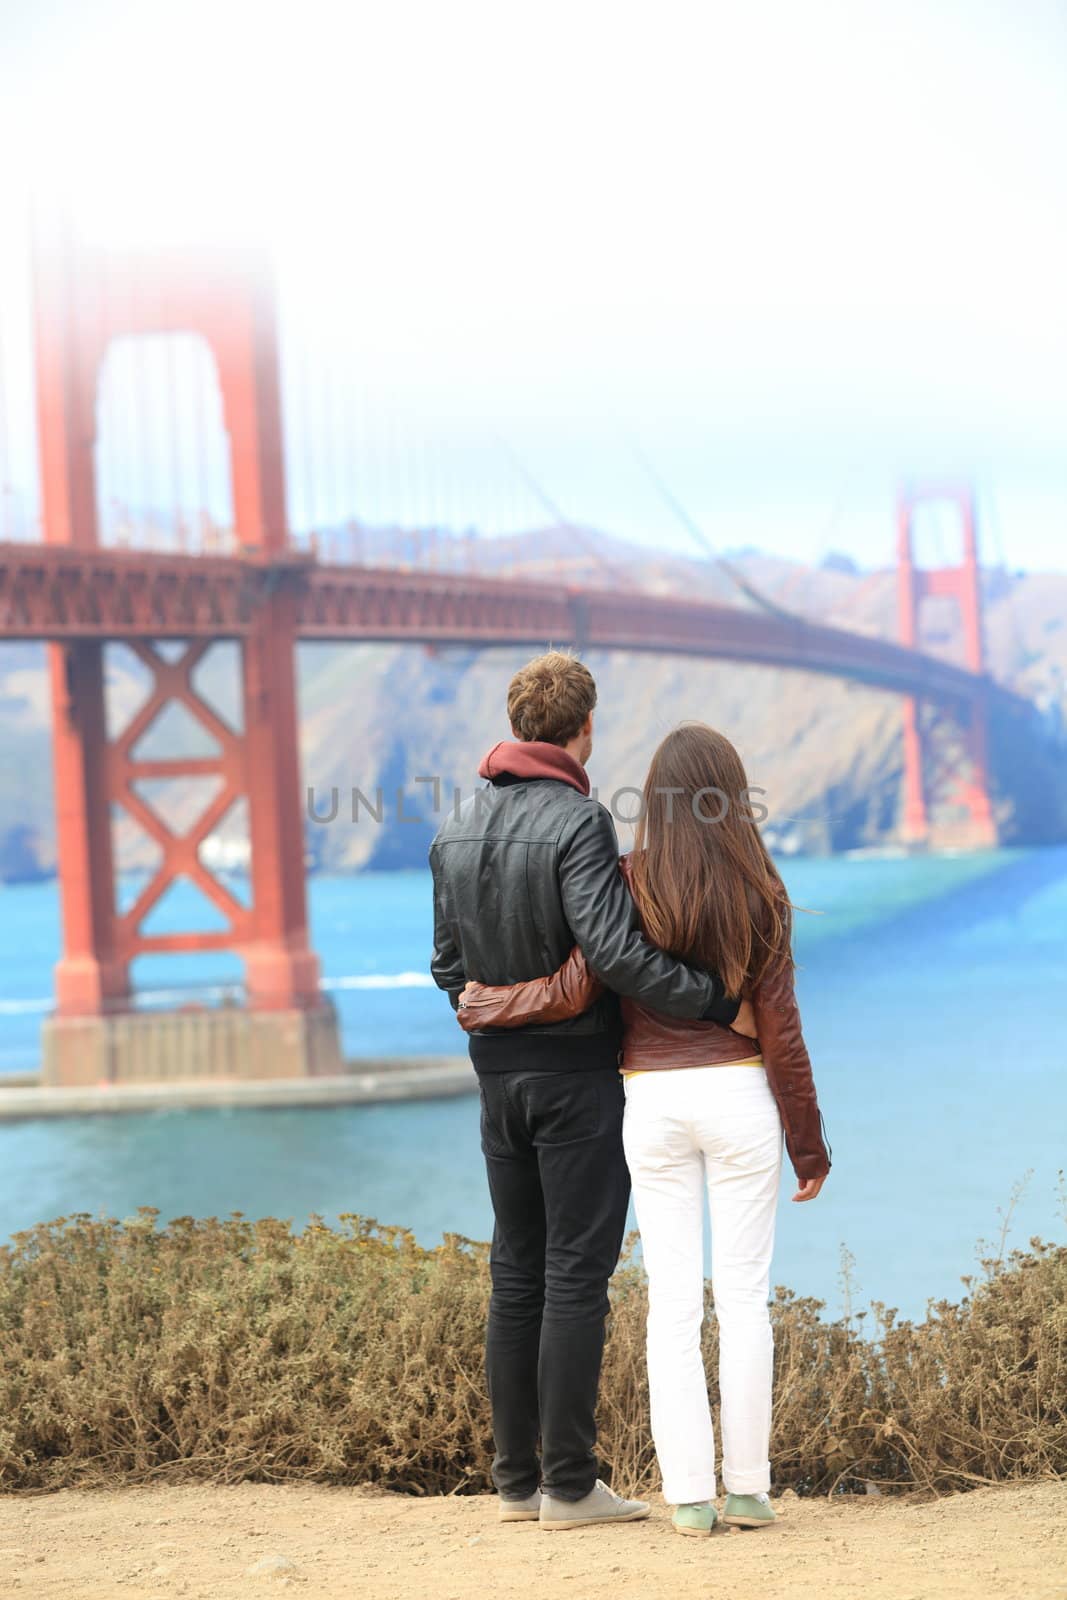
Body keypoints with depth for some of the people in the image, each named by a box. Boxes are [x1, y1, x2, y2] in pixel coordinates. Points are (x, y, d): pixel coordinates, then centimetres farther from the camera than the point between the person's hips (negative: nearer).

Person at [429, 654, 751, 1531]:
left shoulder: (456, 828, 7)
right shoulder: (579, 821, -16)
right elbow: (616, 951, -26)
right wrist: (720, 1001, -19)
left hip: (500, 1078, 7)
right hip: (579, 1074, -7)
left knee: (516, 1276, 11)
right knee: (576, 1277, -3)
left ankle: (517, 1478, 14)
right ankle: (569, 1484, 0)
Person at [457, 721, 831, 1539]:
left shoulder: (629, 884, -5)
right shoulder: (759, 895, -5)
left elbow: (572, 991, -11)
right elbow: (779, 1029, -4)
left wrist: (483, 1005, 7)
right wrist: (808, 1143, 4)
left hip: (653, 1103, 1)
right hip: (738, 1096, -1)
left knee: (672, 1302, 4)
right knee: (744, 1295, 5)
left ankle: (691, 1492, 2)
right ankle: (748, 1486, 7)